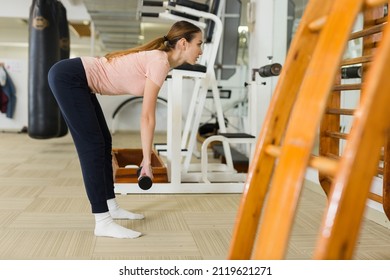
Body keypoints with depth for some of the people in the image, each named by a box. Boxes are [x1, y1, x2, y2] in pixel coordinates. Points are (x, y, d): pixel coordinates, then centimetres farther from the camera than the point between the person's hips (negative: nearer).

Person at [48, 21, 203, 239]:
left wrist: (147, 157, 14)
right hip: (68, 77, -10)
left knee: (104, 142, 13)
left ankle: (111, 207, 24)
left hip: (76, 80, 10)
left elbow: (147, 116, 13)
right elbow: (147, 117, -18)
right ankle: (103, 222, -4)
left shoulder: (159, 60, 11)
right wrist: (147, 160, -12)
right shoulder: (160, 62, -17)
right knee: (93, 146, -10)